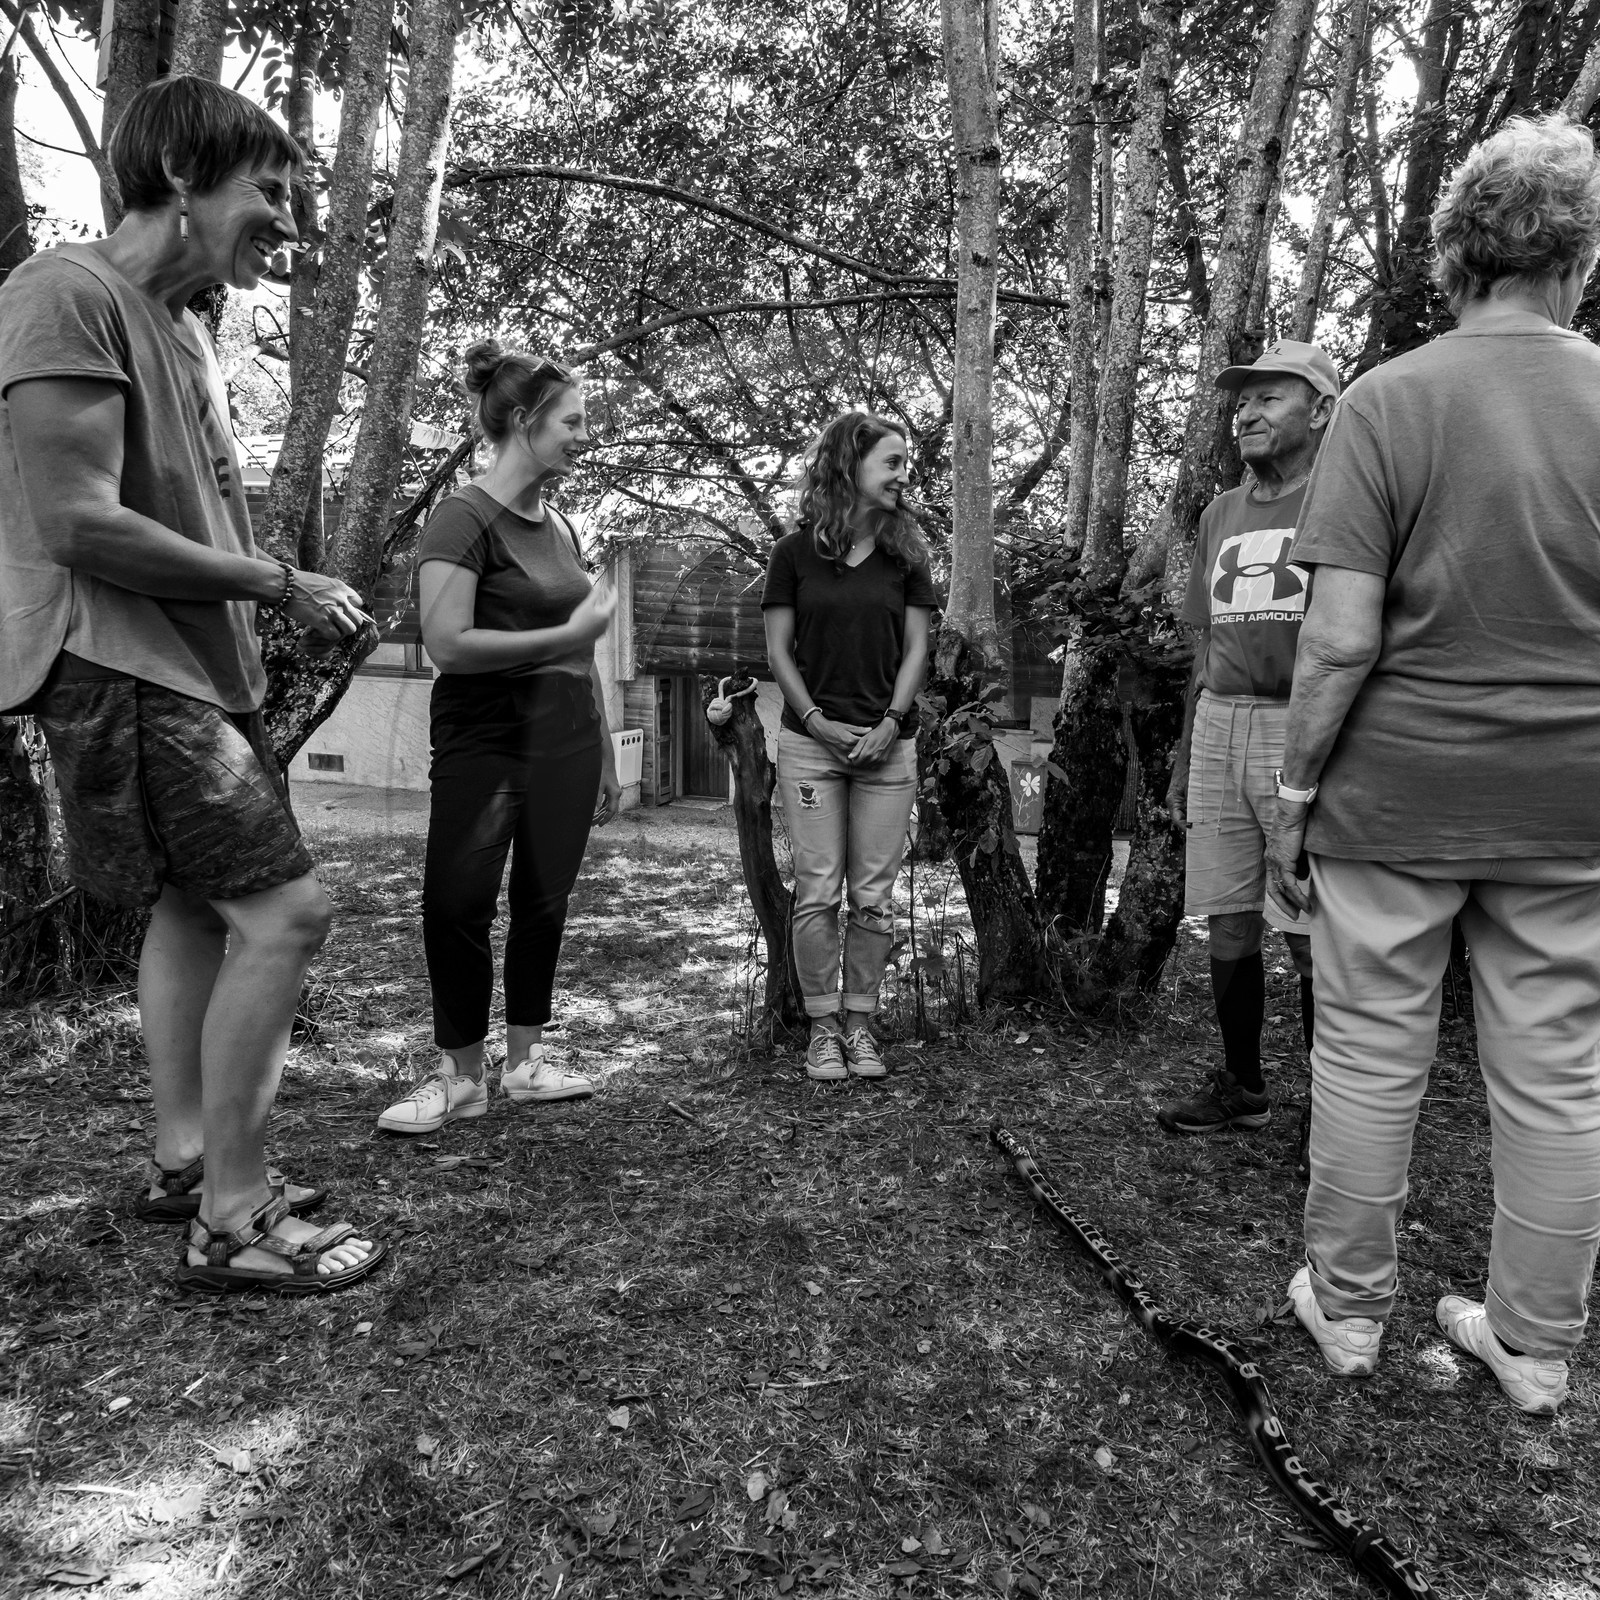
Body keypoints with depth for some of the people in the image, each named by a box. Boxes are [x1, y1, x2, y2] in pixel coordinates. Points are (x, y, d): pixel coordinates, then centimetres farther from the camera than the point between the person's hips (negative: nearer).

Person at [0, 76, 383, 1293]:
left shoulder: (183, 325, 17)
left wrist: (284, 602, 4)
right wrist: (278, 585, -14)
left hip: (195, 667, 10)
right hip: (118, 668, -10)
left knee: (195, 904, 14)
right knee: (283, 910, -13)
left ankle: (186, 1162, 28)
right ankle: (233, 1222, -1)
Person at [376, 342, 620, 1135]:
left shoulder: (560, 526, 14)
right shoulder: (465, 517, -7)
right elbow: (448, 643, -19)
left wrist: (606, 755, 18)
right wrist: (571, 632, -14)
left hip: (566, 739, 6)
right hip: (486, 736, -6)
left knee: (544, 903, 9)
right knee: (457, 905, -6)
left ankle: (526, 1062, 22)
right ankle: (460, 1075, 11)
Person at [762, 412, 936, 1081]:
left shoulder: (906, 555, 9)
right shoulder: (794, 552, 3)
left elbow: (915, 649, 6)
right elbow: (778, 650, 2)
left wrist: (890, 723, -8)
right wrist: (819, 721, -9)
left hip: (887, 744, 2)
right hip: (811, 742, -1)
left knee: (873, 896, 3)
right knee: (817, 893, 0)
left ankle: (859, 1022, 16)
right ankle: (822, 1027, 12)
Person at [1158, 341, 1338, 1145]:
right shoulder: (1221, 513, 17)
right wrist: (1183, 760, 18)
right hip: (1219, 728, 6)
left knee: (1312, 940, -2)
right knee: (1228, 929, 10)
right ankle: (1242, 1088, 25)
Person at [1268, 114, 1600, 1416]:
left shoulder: (1387, 403, -8)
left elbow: (1342, 639, -13)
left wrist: (1295, 793, -3)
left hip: (1395, 796, -3)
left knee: (1371, 1058, 11)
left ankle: (1348, 1308, 27)